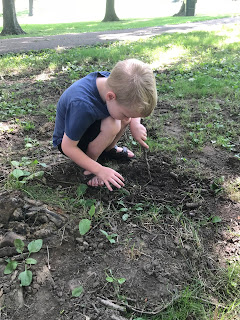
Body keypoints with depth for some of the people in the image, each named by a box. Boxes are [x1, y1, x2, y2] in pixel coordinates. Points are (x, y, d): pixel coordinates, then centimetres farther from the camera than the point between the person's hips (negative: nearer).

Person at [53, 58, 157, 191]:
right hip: (68, 140, -7)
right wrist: (100, 170, -28)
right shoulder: (82, 106, -41)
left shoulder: (113, 82, -22)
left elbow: (135, 100, 1)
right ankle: (90, 167, -10)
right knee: (112, 125, -33)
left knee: (128, 110, -12)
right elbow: (68, 147, -29)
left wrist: (135, 124, -16)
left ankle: (109, 148, 8)